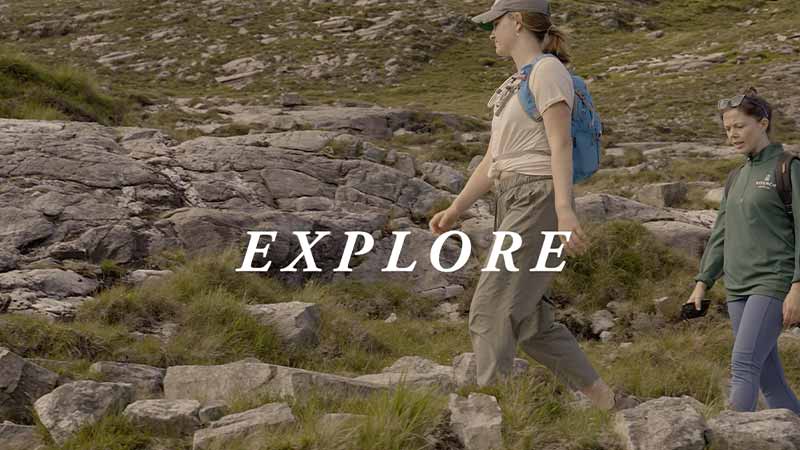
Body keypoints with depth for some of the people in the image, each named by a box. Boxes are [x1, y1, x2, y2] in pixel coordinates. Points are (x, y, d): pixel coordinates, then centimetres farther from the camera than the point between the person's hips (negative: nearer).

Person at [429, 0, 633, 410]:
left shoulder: (548, 70, -6)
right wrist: (455, 211, 11)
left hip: (539, 204, -10)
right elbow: (492, 161, 20)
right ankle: (605, 401, 12)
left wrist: (564, 210, -27)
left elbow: (561, 144, -17)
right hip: (514, 207, 10)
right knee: (528, 322, 8)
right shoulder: (515, 87, 22)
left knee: (490, 311, -13)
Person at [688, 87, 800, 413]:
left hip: (772, 284, -7)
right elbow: (721, 234, 21)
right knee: (769, 380, 6)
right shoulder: (737, 178, 17)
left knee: (744, 365, -18)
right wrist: (703, 282, 13)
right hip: (738, 288, 7)